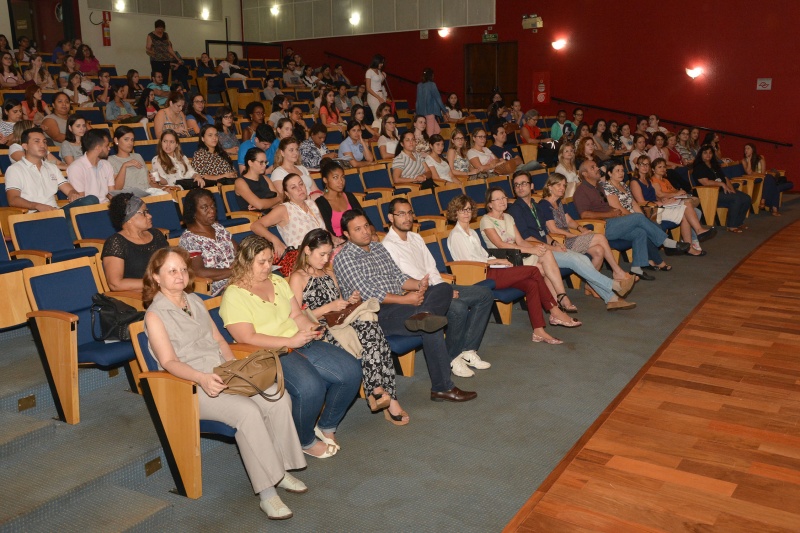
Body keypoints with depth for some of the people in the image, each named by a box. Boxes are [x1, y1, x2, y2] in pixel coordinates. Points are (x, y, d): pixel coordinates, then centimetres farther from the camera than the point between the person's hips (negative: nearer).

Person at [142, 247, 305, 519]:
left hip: (224, 375, 7)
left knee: (279, 398, -17)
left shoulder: (195, 301, 17)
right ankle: (266, 494, -24)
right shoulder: (155, 315, -3)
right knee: (248, 411, -31)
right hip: (190, 385, -6)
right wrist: (202, 378, -30)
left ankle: (280, 470, -3)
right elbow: (169, 361, -13)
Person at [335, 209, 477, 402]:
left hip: (400, 303, 8)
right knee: (432, 327, -26)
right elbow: (367, 293, -14)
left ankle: (423, 315, -42)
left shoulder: (379, 247, 20)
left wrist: (418, 285, -4)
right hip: (375, 314, -8)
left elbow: (398, 277, 19)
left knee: (444, 288, -12)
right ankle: (442, 388, -18)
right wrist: (405, 300, -17)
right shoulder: (344, 258, -5)